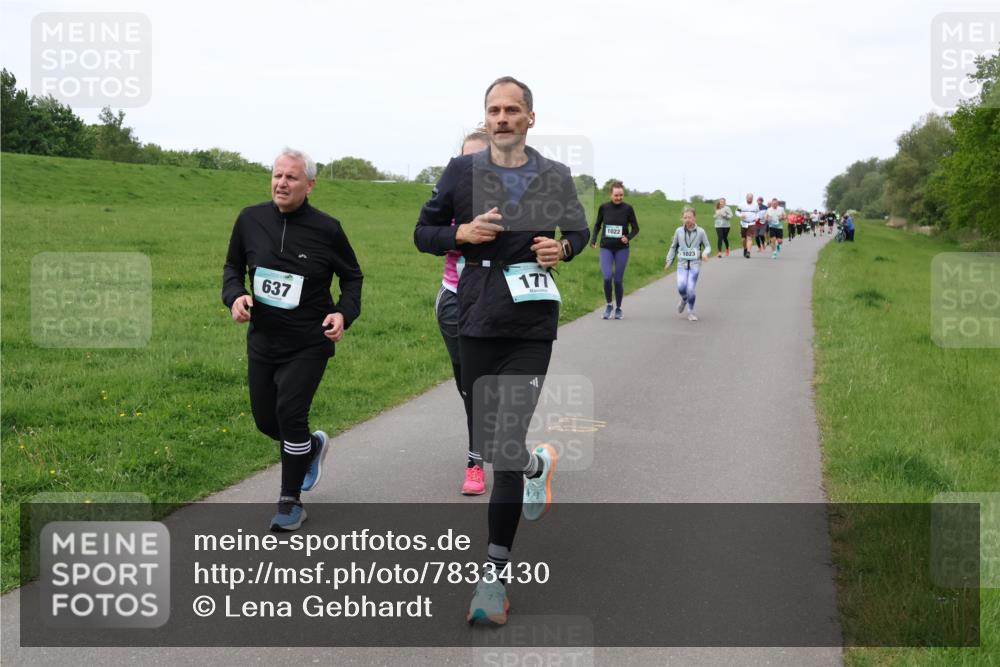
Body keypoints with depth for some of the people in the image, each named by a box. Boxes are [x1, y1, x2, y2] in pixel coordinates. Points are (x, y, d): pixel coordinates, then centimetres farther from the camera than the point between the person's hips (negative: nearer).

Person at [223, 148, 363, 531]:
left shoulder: (326, 229, -10)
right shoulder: (250, 219, -3)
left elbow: (352, 276, 4)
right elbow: (233, 266, 11)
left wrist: (344, 313, -13)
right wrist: (234, 296, -10)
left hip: (308, 344, -4)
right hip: (262, 340, 4)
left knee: (290, 414, -12)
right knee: (265, 418, 11)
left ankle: (291, 503, 6)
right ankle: (313, 447, 45)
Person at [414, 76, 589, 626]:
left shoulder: (555, 177, 5)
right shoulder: (461, 171, 4)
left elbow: (579, 230, 19)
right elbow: (423, 232, 10)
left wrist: (563, 247, -4)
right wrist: (461, 234, -10)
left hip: (531, 328, -2)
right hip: (475, 323, 2)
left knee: (506, 443, -10)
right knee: (487, 440, 13)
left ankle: (494, 571, -3)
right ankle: (537, 465, 49)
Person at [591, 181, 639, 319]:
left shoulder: (628, 208, -5)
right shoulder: (604, 207, -2)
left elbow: (635, 228, 2)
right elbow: (597, 225, 12)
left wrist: (628, 237, -17)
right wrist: (593, 239, -3)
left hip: (622, 249, 0)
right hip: (606, 248, 0)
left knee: (618, 280, 3)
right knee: (607, 277, -15)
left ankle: (618, 308, 23)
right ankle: (608, 305, 8)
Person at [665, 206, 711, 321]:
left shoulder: (700, 232, -2)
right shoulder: (679, 231, 2)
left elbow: (707, 246, 5)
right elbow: (673, 247, 14)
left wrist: (705, 253, -17)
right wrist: (669, 261, 11)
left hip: (695, 265, -1)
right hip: (682, 264, 1)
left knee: (690, 289, -7)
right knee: (681, 288, -16)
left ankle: (691, 312, 13)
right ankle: (684, 299, 20)